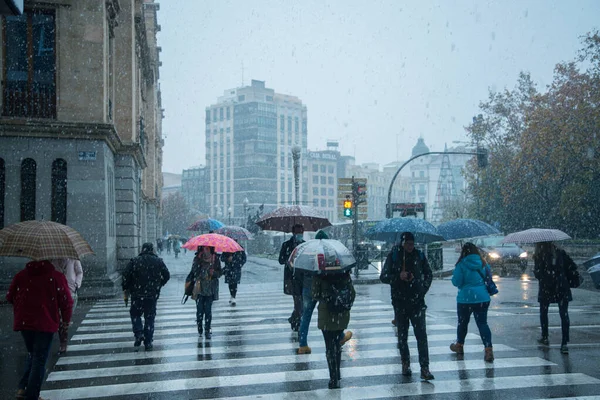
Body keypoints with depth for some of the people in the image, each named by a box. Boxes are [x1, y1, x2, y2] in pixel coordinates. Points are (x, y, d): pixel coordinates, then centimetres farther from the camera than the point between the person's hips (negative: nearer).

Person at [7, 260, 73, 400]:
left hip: (23, 322, 4)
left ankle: (23, 388, 10)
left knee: (32, 354, 23)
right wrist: (66, 319, 9)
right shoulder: (56, 276, -7)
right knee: (40, 359, 4)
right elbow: (66, 300, -7)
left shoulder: (20, 276, 4)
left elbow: (10, 297, 10)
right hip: (46, 324, -4)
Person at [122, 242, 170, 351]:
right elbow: (167, 276, 5)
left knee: (135, 314, 17)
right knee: (150, 318, 8)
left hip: (137, 294, -1)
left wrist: (126, 290, 7)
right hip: (152, 295, 1)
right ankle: (148, 342, 8)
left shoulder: (134, 261, -2)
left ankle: (138, 334, -2)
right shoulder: (158, 262, 2)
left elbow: (125, 276, -4)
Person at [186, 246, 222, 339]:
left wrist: (214, 273, -14)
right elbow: (193, 272, 9)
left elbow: (219, 273, 4)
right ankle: (200, 329, 18)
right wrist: (188, 281, -3)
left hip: (210, 289, 0)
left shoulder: (215, 259, 2)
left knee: (208, 310, -2)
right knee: (199, 309, 0)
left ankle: (207, 330, 8)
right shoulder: (197, 259, 4)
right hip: (199, 288, 1)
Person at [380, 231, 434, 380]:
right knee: (402, 335, 10)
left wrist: (423, 289, 5)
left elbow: (428, 274, 18)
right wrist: (398, 276, -18)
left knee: (421, 334, -8)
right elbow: (383, 277, -3)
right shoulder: (393, 256, -1)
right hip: (400, 302, 0)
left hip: (417, 301, 0)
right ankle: (405, 363, 25)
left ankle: (424, 368, -8)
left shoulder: (419, 255, 4)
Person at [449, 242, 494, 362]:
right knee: (482, 323, 2)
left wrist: (454, 273, 7)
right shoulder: (483, 264, 2)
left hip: (465, 299, -3)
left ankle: (459, 345, 33)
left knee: (463, 322, 15)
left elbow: (456, 282, -11)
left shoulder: (461, 265, -12)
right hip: (483, 298, 3)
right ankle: (488, 349, -10)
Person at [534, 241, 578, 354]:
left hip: (546, 289, -1)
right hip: (562, 288, 1)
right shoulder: (560, 252, 2)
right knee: (564, 314, -1)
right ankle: (564, 343, -8)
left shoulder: (538, 256, -7)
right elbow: (572, 267, -1)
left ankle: (545, 337, 29)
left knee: (543, 312, 20)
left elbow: (537, 273, -9)